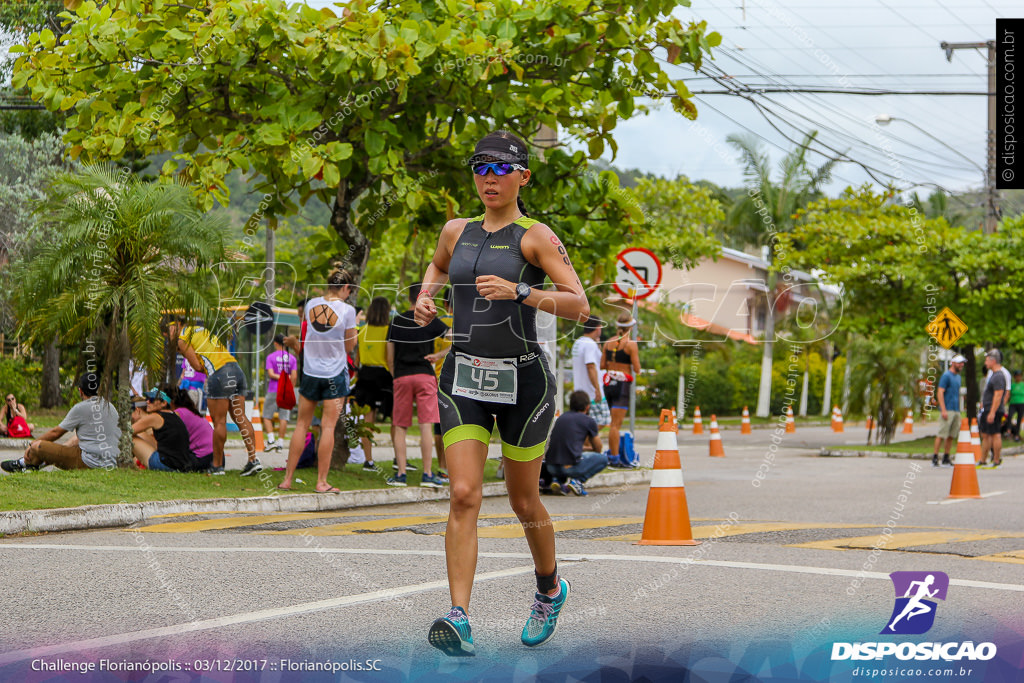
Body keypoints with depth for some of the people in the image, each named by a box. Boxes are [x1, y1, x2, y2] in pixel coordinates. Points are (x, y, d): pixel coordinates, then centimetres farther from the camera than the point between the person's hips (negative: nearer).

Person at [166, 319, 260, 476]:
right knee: (240, 418, 6)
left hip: (219, 374, -8)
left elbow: (198, 367, -1)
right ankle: (253, 459, -1)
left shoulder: (182, 340, 3)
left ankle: (217, 466, 4)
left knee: (219, 422, -1)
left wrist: (184, 354, 15)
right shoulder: (199, 329, 27)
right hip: (236, 368, 8)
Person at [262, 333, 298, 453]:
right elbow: (294, 377, -1)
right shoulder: (292, 358, 5)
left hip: (273, 391, -2)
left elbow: (271, 374, -12)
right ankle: (280, 443, 1)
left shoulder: (271, 357, -1)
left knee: (267, 416, 7)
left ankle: (271, 440, -8)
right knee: (283, 418, 2)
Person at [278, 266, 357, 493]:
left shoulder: (311, 304, 1)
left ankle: (288, 479, 11)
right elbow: (350, 345, -3)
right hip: (335, 374, -3)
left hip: (310, 372, 3)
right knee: (328, 426, -1)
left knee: (302, 424, 10)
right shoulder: (347, 310, -11)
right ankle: (322, 481, -1)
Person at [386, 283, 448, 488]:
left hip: (401, 377, 2)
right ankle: (427, 475, -6)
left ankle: (401, 473, 2)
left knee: (399, 427, 6)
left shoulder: (396, 321, 8)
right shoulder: (431, 321, 1)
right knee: (426, 426, -3)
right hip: (425, 375, -2)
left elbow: (390, 356, 9)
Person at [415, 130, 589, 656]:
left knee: (524, 501, 11)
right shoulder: (457, 231, 9)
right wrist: (425, 296, 12)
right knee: (464, 495, -12)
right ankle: (459, 619, -17)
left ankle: (550, 588, 39)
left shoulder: (535, 236, -6)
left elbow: (580, 306, -15)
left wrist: (518, 291, -27)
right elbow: (438, 265, 33)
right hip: (464, 378, 3)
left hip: (522, 379, -3)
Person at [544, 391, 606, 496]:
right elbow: (598, 449, 22)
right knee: (603, 459, 16)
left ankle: (558, 479, 9)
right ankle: (577, 480, -3)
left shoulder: (561, 417, 20)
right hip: (570, 467, -5)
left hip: (551, 467, 5)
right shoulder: (588, 421, 5)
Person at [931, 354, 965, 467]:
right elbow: (940, 393, -13)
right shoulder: (946, 376, -7)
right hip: (947, 410, -8)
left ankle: (946, 458, 10)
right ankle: (935, 458, -6)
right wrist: (944, 410, -19)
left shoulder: (958, 377, 18)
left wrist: (958, 409, 18)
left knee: (952, 435, 6)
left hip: (956, 410, 8)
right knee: (941, 434, -8)